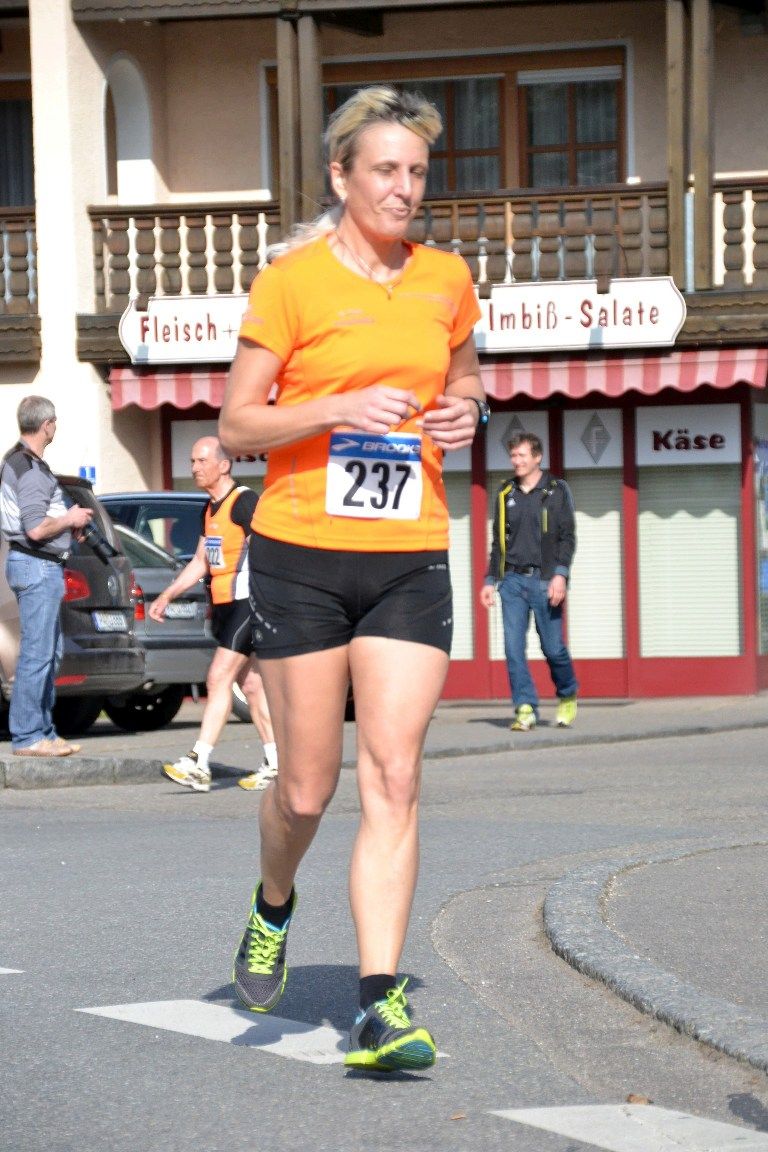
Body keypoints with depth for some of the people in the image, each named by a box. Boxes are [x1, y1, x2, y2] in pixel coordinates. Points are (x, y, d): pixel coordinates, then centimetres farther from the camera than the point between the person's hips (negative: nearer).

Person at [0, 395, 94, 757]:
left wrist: (68, 518, 15)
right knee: (37, 652, -8)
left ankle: (42, 730, 19)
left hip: (39, 565, 11)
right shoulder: (32, 470, -18)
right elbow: (36, 529, -25)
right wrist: (70, 519, -9)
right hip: (37, 565, -11)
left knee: (49, 652, 15)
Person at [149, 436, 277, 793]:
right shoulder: (210, 509, 17)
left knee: (219, 678, -14)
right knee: (250, 685, 10)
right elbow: (200, 561, 25)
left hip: (246, 603, -9)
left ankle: (198, 764, -19)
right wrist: (167, 596, 20)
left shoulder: (245, 502, -11)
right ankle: (275, 764, 15)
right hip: (223, 606, 9)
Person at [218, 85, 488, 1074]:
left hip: (409, 558, 3)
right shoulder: (292, 280, -5)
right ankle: (273, 909, 37)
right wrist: (338, 408, -19)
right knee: (307, 786, 3)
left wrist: (467, 411, 3)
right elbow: (236, 424, -4)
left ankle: (380, 1004, -9)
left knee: (393, 777, -8)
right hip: (302, 554, -3)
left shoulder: (445, 280, 8)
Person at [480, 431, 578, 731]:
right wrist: (490, 580, 14)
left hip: (544, 581, -3)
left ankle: (568, 696, 24)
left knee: (553, 647, 0)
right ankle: (525, 708, -5)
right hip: (512, 580, 3)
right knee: (513, 647, -7)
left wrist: (560, 574, -14)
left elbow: (567, 536, -2)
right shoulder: (505, 494, 14)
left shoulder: (556, 491, 3)